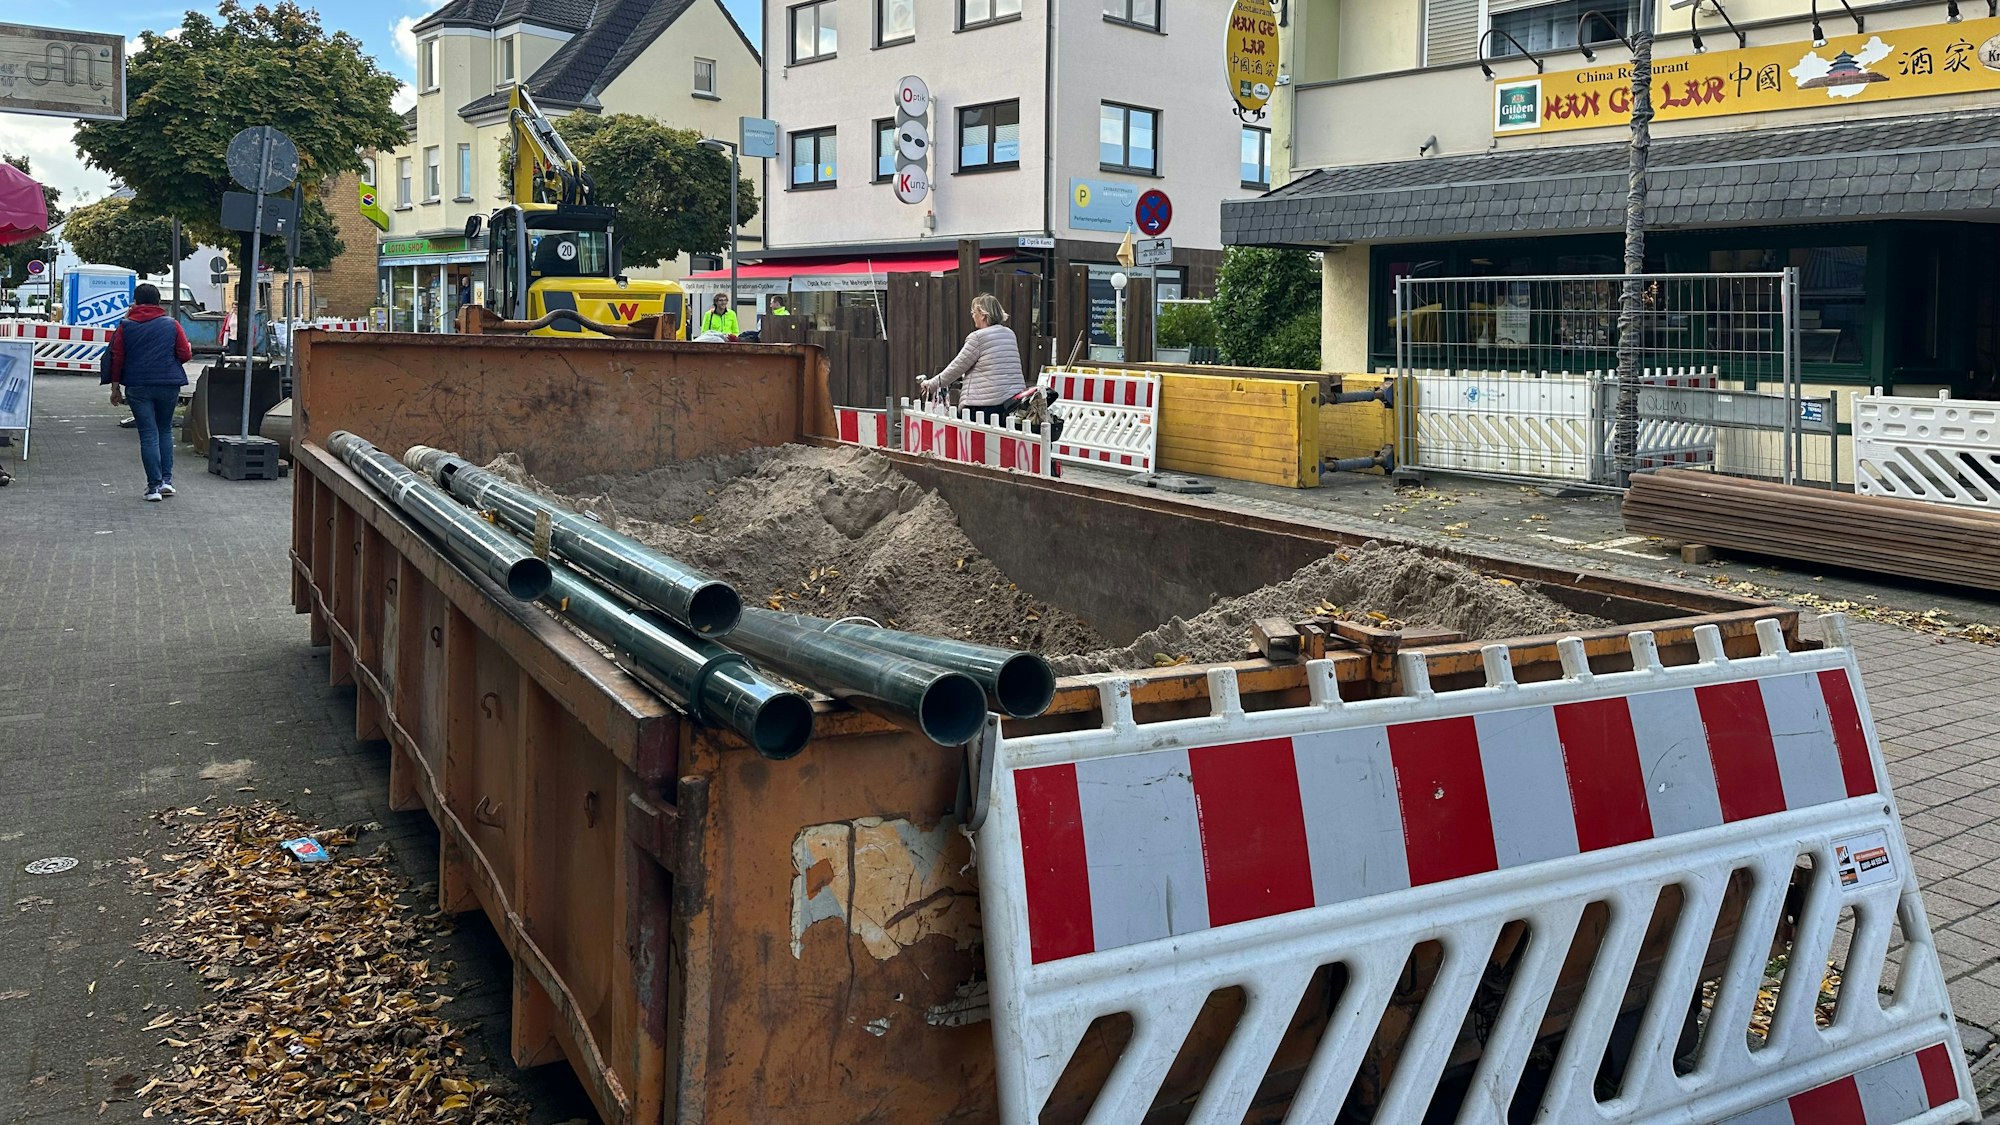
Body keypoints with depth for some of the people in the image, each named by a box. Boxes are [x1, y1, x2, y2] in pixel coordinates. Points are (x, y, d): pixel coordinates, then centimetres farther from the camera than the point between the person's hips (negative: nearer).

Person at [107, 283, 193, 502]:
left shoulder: (126, 326, 2)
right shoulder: (171, 324, 1)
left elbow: (117, 358, 2)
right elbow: (185, 354, -1)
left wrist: (115, 387, 9)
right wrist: (190, 348, 22)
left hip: (138, 387, -1)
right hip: (169, 385, 1)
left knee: (148, 434, 1)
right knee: (165, 430, 17)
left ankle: (154, 485, -3)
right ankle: (166, 479, 8)